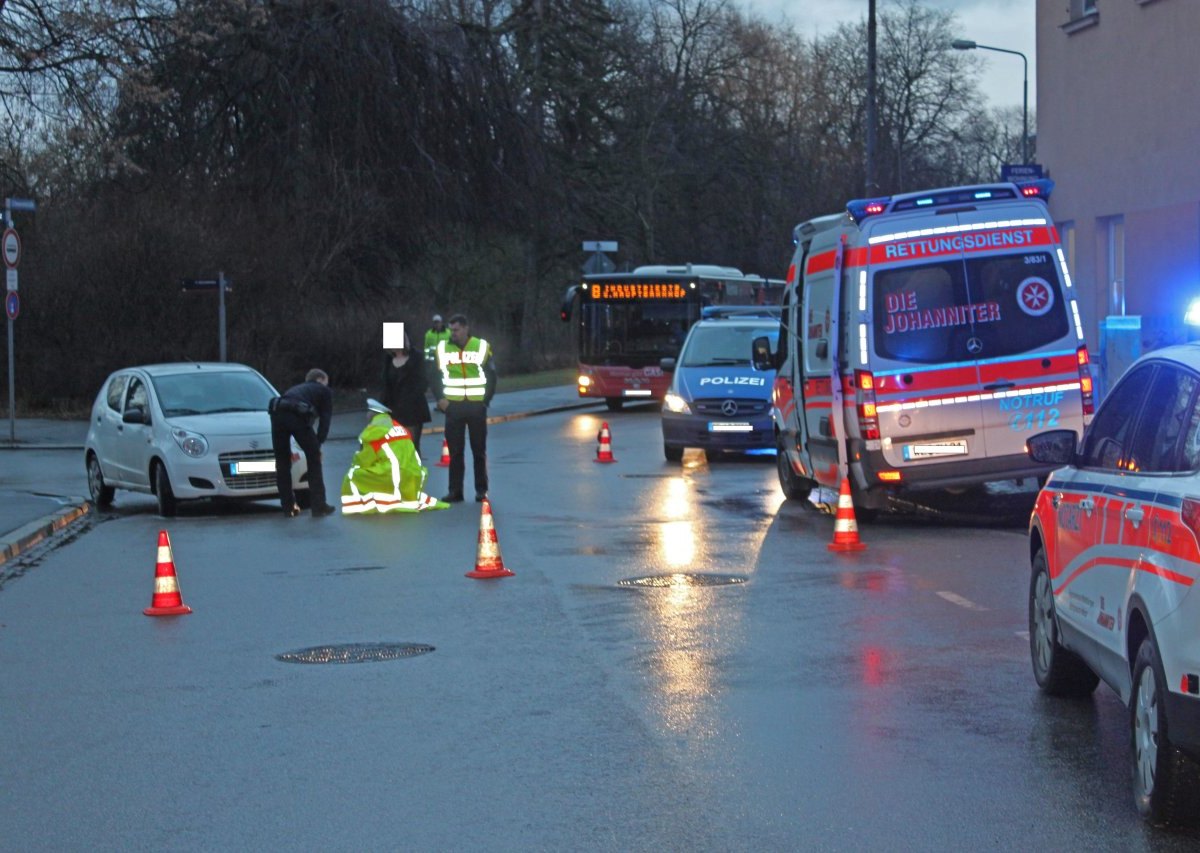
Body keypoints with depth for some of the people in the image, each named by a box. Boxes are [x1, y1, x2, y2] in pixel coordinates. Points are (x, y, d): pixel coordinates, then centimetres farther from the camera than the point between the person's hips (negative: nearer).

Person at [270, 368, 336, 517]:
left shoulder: (296, 389, 41)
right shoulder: (325, 391, 27)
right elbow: (325, 420, 16)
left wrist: (298, 448, 43)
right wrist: (319, 443, 20)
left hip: (277, 413, 4)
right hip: (298, 415, -4)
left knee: (282, 463, 17)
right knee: (314, 459, 12)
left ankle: (289, 507, 19)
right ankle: (318, 506, 13)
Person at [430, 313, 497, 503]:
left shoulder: (482, 347, -2)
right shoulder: (443, 348, 2)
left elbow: (491, 375, 4)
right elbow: (435, 375, 9)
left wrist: (486, 400, -2)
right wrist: (440, 399, -1)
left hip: (476, 406, -1)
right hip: (453, 406, 1)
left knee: (479, 450, 5)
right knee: (455, 451, 2)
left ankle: (481, 489, 12)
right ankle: (455, 491, 5)